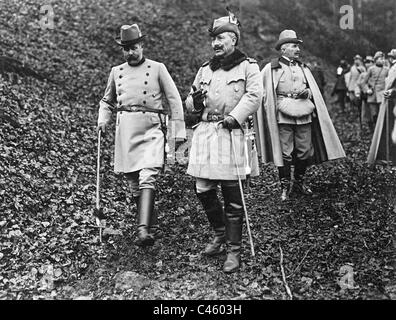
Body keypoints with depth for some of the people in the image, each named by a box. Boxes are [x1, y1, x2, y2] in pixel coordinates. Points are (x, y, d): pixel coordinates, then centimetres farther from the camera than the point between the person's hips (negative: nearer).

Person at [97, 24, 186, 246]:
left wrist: (180, 131, -3)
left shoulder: (157, 68, 4)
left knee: (147, 178, -20)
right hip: (126, 130, 4)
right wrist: (103, 119, 6)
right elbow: (107, 101, 26)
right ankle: (153, 226, 21)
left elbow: (174, 99, 3)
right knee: (133, 183, 6)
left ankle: (144, 230, -26)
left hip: (151, 129, -4)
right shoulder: (117, 72, 15)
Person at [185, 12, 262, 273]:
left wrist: (235, 116, -23)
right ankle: (220, 235, 30)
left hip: (231, 133, -5)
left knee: (232, 196, -3)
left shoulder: (248, 66, 4)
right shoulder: (205, 69, 19)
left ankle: (234, 250, 7)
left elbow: (254, 96, -10)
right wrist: (195, 101, -1)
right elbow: (190, 104, 22)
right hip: (204, 132, 5)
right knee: (203, 190, 6)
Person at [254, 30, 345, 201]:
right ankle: (285, 186, 8)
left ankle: (299, 182, 23)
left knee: (305, 151, 6)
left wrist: (308, 92, 0)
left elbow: (314, 91, 21)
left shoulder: (303, 68, 18)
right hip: (283, 116, -4)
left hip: (304, 115, 5)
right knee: (285, 153, -3)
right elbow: (263, 92, 4)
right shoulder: (270, 69, 2)